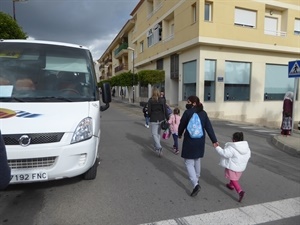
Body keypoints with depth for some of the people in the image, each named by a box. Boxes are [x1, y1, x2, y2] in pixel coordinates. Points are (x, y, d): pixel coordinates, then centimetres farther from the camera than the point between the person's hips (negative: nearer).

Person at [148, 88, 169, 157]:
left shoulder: (150, 100, -6)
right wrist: (167, 119, 1)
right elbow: (165, 110, -4)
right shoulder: (162, 100, -1)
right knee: (158, 133, 18)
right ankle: (156, 146, 30)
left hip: (153, 119, -3)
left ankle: (159, 148, -16)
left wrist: (150, 116, 13)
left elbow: (149, 111, -7)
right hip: (161, 119, 3)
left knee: (154, 134, 2)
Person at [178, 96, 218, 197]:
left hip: (190, 140, -6)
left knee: (189, 162, 1)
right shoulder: (203, 113, 2)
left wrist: (179, 134, 15)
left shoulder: (188, 112, -13)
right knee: (197, 160, 24)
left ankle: (196, 184, -13)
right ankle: (196, 178, 42)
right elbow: (209, 127, -1)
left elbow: (182, 125, -5)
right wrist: (214, 140, -1)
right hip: (200, 140, 6)